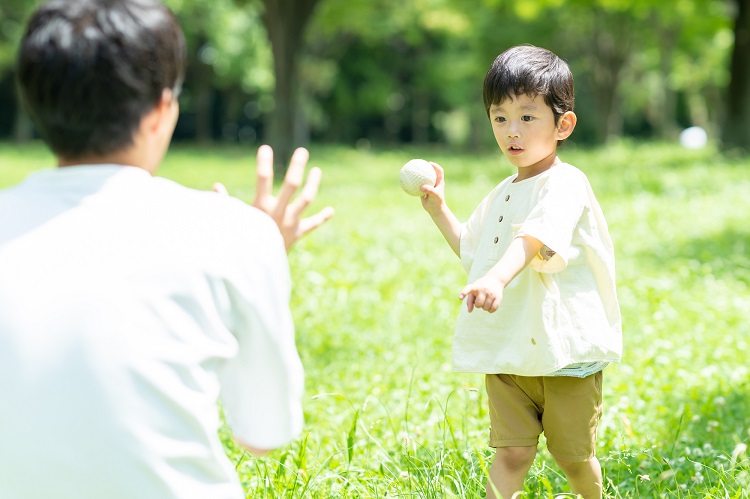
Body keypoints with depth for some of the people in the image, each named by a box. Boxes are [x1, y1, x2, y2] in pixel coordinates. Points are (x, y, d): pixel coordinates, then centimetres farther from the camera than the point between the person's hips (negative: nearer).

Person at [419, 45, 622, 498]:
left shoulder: (566, 184, -12)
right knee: (511, 451, -2)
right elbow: (474, 251, 32)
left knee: (574, 455, 8)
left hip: (566, 347, -6)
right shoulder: (502, 196, 14)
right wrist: (439, 209, 22)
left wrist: (497, 277, -50)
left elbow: (535, 238, -33)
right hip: (509, 350, 6)